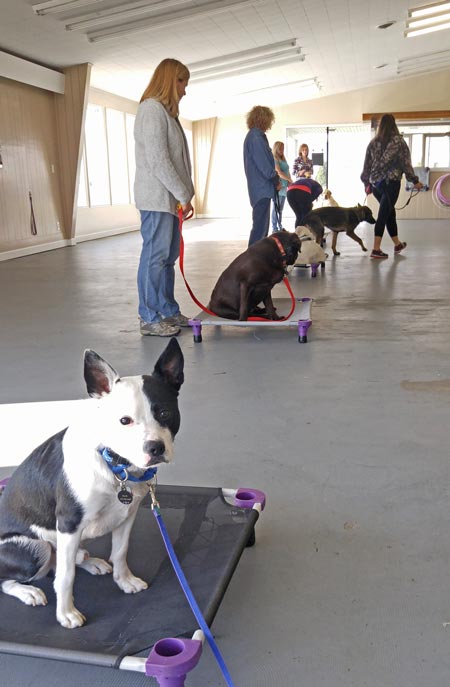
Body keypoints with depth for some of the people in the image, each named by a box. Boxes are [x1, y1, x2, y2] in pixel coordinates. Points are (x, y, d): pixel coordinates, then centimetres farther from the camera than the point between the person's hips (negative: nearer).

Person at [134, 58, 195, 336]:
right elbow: (158, 160, -16)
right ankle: (150, 319, -1)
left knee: (168, 257, 11)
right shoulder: (152, 108, -8)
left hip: (169, 198, 10)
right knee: (155, 257, -7)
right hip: (157, 197, -10)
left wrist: (183, 194, 9)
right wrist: (183, 195, -14)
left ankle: (168, 312, 17)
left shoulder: (165, 111, 22)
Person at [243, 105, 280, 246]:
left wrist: (275, 180, 12)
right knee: (260, 225, -9)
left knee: (262, 224, 16)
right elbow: (265, 165, -19)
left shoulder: (254, 136, 17)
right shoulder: (256, 137, -16)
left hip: (260, 188, 11)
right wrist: (276, 181, -6)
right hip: (262, 188, -11)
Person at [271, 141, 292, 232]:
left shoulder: (283, 159, 18)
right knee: (276, 208, -6)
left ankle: (279, 226, 18)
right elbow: (279, 173, -16)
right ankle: (274, 228, -4)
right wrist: (290, 180, -14)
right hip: (278, 186, -8)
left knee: (281, 208, 12)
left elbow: (287, 172, 18)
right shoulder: (274, 160, -8)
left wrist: (290, 183, 6)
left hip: (284, 187, 8)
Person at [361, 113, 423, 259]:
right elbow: (406, 162, -4)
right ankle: (376, 250, -8)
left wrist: (366, 183, 20)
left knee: (390, 212, 18)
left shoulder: (373, 142, 8)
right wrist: (414, 181, 3)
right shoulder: (398, 141, -4)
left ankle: (397, 244, 29)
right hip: (391, 182, -5)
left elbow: (367, 164, 11)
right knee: (384, 214, -4)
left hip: (375, 183, 5)